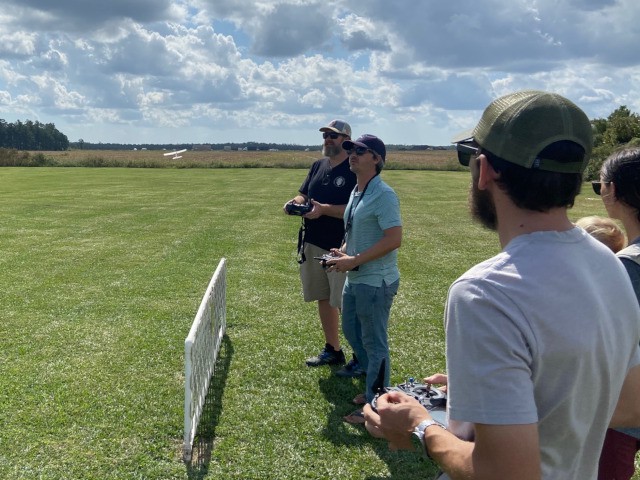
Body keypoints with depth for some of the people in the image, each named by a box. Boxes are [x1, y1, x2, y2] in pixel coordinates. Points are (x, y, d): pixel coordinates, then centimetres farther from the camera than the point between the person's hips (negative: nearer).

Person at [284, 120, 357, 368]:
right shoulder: (318, 166, 13)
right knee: (324, 299, 15)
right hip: (313, 244, 8)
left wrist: (324, 209, -27)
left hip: (341, 248, -7)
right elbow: (303, 194, 17)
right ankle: (332, 350, 29)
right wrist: (296, 202, -6)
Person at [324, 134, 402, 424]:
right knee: (351, 332, 22)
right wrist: (343, 252, 3)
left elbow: (394, 239, -25)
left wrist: (354, 260, -23)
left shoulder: (383, 194, -18)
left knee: (374, 343, 2)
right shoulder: (356, 192, 11)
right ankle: (375, 387, 39)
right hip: (355, 279, 10)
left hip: (375, 282, -10)